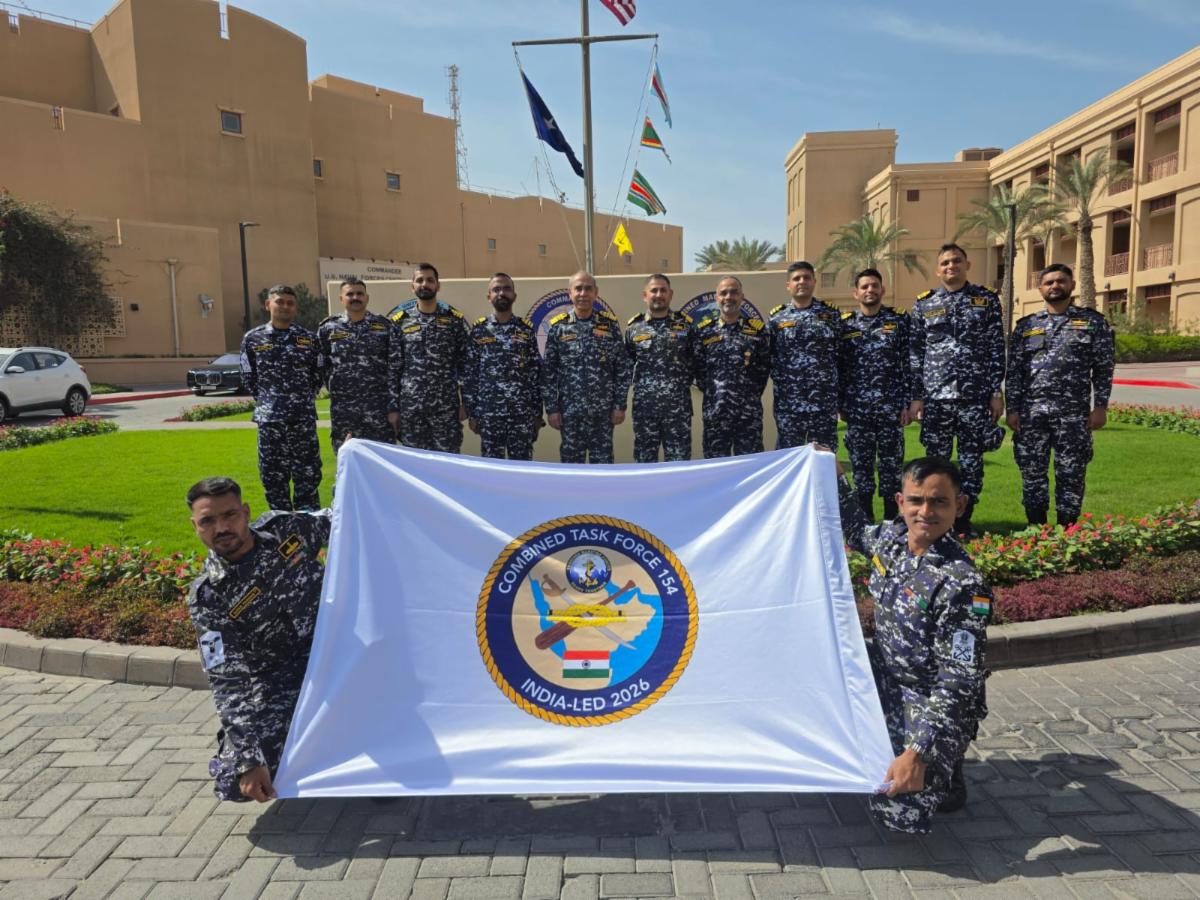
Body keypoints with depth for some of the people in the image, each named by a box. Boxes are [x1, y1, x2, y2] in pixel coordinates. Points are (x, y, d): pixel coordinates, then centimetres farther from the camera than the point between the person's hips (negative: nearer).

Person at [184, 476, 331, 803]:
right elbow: (228, 681, -20)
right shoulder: (208, 596, -16)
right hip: (277, 678, -3)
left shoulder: (283, 527, -9)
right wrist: (247, 760, -26)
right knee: (235, 784, -16)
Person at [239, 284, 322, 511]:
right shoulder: (252, 339, 4)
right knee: (273, 475, 6)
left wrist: (304, 399, 7)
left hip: (303, 418, 0)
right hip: (269, 419, 0)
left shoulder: (309, 339, 5)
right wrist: (267, 400, 9)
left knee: (308, 473, 1)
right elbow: (248, 379, 11)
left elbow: (318, 376, 12)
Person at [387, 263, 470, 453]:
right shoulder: (398, 320, 5)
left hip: (446, 405, 0)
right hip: (410, 405, 1)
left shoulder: (454, 319, 4)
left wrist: (466, 402, 0)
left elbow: (464, 363, 4)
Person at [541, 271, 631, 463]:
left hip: (603, 410, 0)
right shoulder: (558, 326, 0)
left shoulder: (610, 324, 1)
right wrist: (551, 408, -4)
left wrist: (620, 405, -4)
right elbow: (548, 372, 1)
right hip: (570, 411, 0)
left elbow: (622, 368, 1)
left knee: (603, 460, 7)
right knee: (571, 461, 9)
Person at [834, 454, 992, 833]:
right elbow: (856, 531, 19)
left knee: (899, 811, -15)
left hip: (935, 702, -7)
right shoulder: (891, 537, -9)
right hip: (889, 679, 7)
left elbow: (959, 681, -28)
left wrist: (918, 753, -32)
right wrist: (836, 477, 12)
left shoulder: (961, 583, -29)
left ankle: (945, 777, 17)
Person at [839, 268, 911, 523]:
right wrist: (840, 404, 4)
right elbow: (838, 367, 7)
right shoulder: (844, 324, 6)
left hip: (890, 406, -1)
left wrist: (906, 403, -5)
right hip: (857, 408, 1)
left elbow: (908, 364, 1)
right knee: (861, 463, 6)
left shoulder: (899, 320, 3)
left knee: (891, 462, 3)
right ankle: (866, 522, 17)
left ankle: (891, 521, 14)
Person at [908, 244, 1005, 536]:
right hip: (934, 396, 1)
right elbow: (914, 353, 7)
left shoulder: (987, 300, 6)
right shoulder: (923, 304, 9)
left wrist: (996, 392, -2)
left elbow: (996, 349, 3)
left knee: (972, 462, 3)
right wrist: (916, 396, 1)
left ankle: (963, 523, 15)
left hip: (975, 396, -1)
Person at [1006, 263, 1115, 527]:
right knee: (1032, 472, 6)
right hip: (1030, 413, 2)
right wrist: (1012, 409, 1)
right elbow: (1014, 371, 8)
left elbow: (1103, 368, 4)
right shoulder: (1025, 326, 11)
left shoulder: (1093, 322, 7)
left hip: (1073, 413, -2)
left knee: (1071, 474, 2)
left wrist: (1100, 406, -4)